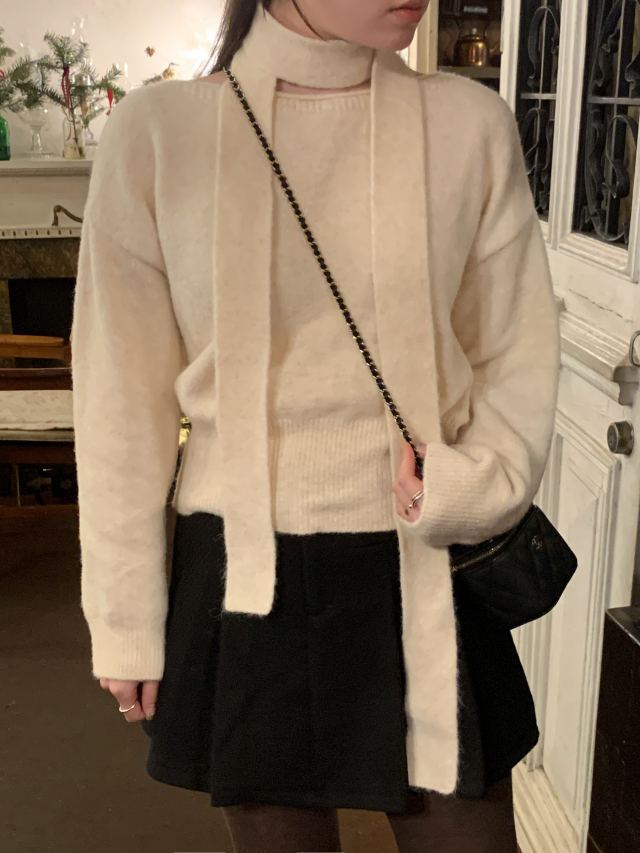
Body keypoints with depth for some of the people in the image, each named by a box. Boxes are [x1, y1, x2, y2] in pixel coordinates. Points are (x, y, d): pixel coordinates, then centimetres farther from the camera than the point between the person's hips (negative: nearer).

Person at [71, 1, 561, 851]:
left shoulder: (472, 126, -4)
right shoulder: (156, 134, -6)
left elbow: (515, 361, 5)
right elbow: (124, 400, -2)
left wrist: (476, 481, -15)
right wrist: (125, 620, 1)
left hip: (425, 574, 1)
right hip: (246, 581, 0)